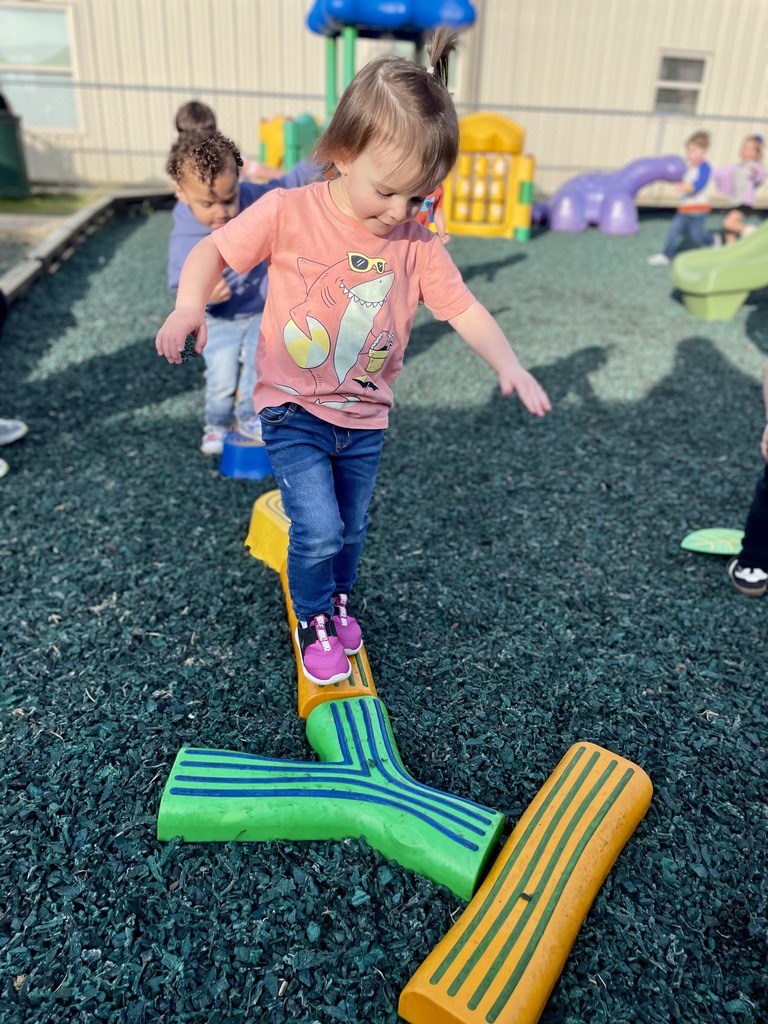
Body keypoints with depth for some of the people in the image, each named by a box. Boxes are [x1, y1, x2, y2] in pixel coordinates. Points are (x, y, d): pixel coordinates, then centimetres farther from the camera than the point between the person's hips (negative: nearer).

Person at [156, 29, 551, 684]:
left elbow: (465, 309, -6)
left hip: (365, 419, 4)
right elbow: (213, 251, -6)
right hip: (294, 411, -3)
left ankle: (338, 599, 48)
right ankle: (312, 621, 19)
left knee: (352, 529, 18)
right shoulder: (288, 213, -13)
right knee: (319, 530, -11)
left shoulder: (418, 244, -5)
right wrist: (189, 306, -25)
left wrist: (509, 365, -21)